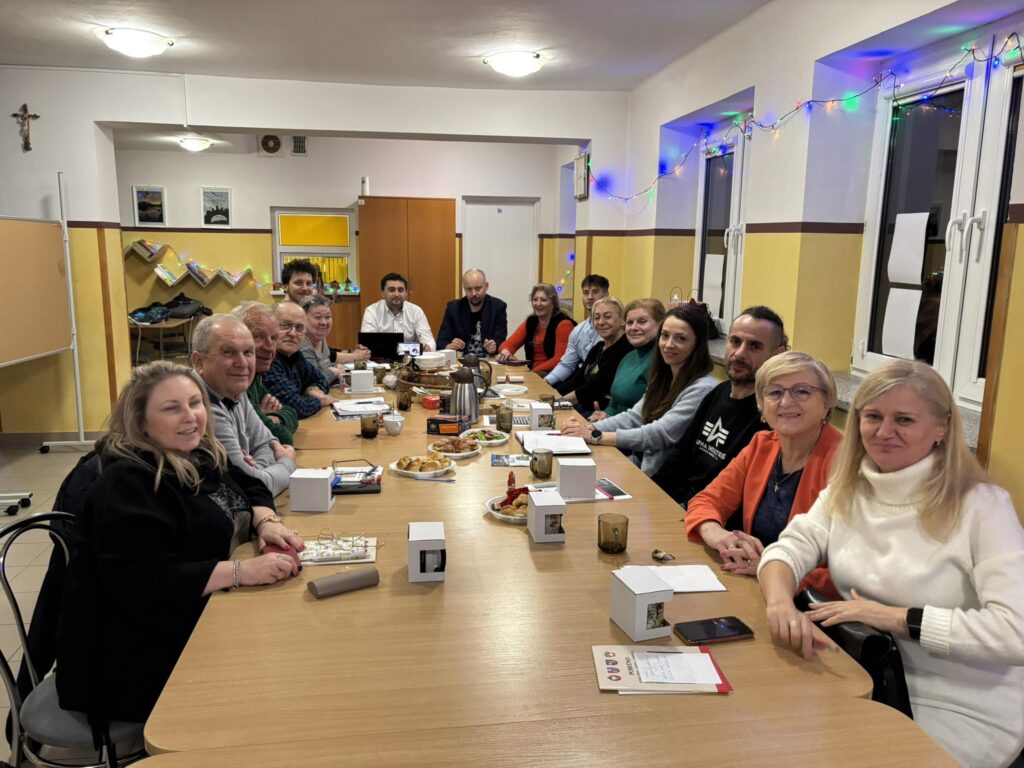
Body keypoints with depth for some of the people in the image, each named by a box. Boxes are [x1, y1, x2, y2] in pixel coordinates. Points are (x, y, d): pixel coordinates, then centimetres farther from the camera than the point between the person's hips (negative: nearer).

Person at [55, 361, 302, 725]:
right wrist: (241, 570, -32)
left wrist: (265, 521, -5)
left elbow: (250, 489, 18)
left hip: (196, 622, 8)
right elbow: (142, 583, -29)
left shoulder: (200, 456, 5)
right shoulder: (125, 485, -21)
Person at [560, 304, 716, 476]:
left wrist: (596, 436, -22)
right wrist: (590, 428, -10)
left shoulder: (702, 389, -17)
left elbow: (660, 434, -22)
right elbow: (633, 417, 7)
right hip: (638, 465, 7)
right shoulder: (663, 378, 10)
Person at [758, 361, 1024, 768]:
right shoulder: (847, 490, 3)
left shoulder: (981, 505, -16)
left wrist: (896, 617, -23)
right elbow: (790, 548, -5)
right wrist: (780, 601, -26)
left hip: (965, 710, -5)